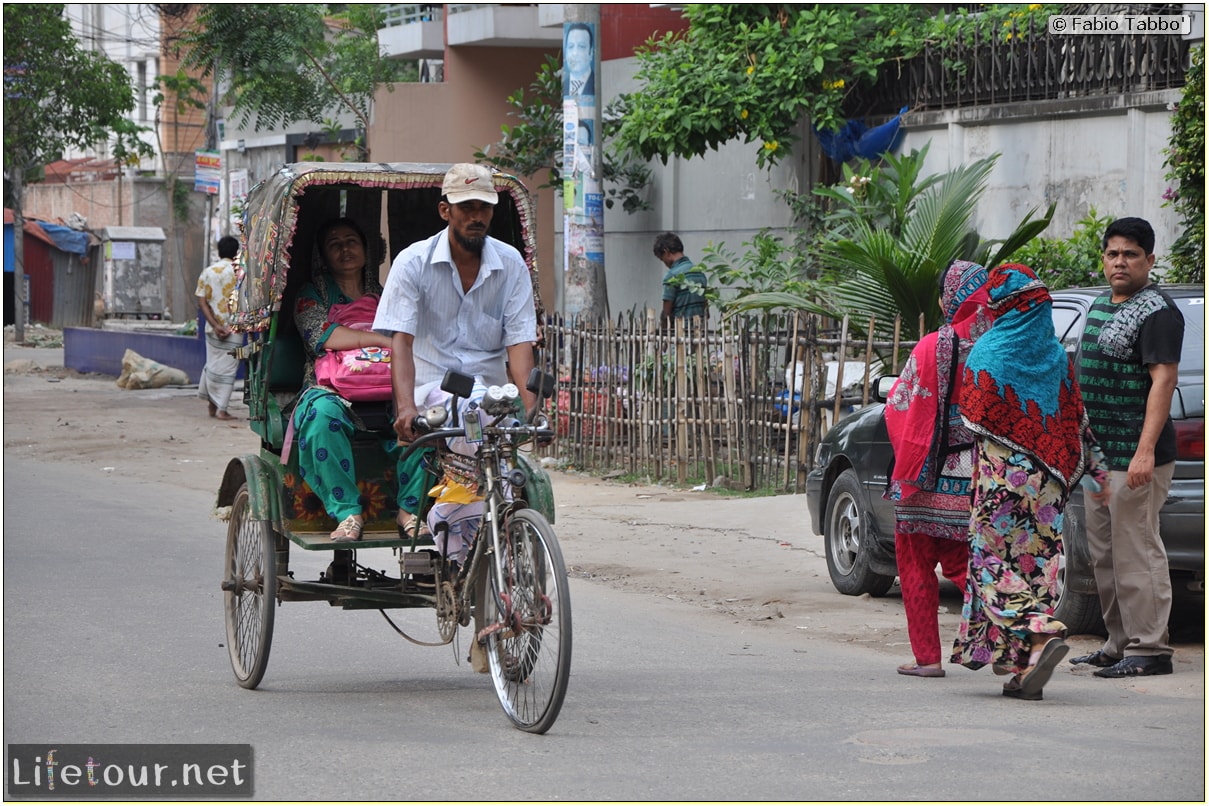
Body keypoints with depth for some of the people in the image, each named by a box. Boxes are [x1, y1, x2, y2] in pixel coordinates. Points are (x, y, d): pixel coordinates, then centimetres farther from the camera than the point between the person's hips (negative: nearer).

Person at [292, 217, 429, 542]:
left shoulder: (386, 296, 25)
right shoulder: (312, 296, 14)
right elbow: (321, 334, -6)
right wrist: (382, 339, -12)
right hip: (332, 390, -2)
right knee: (323, 412, -40)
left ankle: (410, 507, -23)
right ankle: (348, 512, -35)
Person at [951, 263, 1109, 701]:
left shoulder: (987, 352, -9)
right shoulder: (1057, 356, 6)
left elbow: (974, 417, -5)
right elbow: (1076, 420, 9)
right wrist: (1095, 469, 15)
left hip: (1001, 475, -5)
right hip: (1047, 477, 5)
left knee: (999, 559, -1)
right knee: (1037, 560, 7)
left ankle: (1042, 634, -24)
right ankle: (1026, 668, 6)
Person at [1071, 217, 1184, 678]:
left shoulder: (1156, 312, -12)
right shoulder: (1101, 307, 18)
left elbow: (1163, 380, -20)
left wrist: (1146, 450, -27)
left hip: (1134, 457, -10)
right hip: (1100, 455, 10)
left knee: (1136, 553, -9)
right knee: (1104, 555, 13)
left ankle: (1149, 649, -7)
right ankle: (1119, 644, 21)